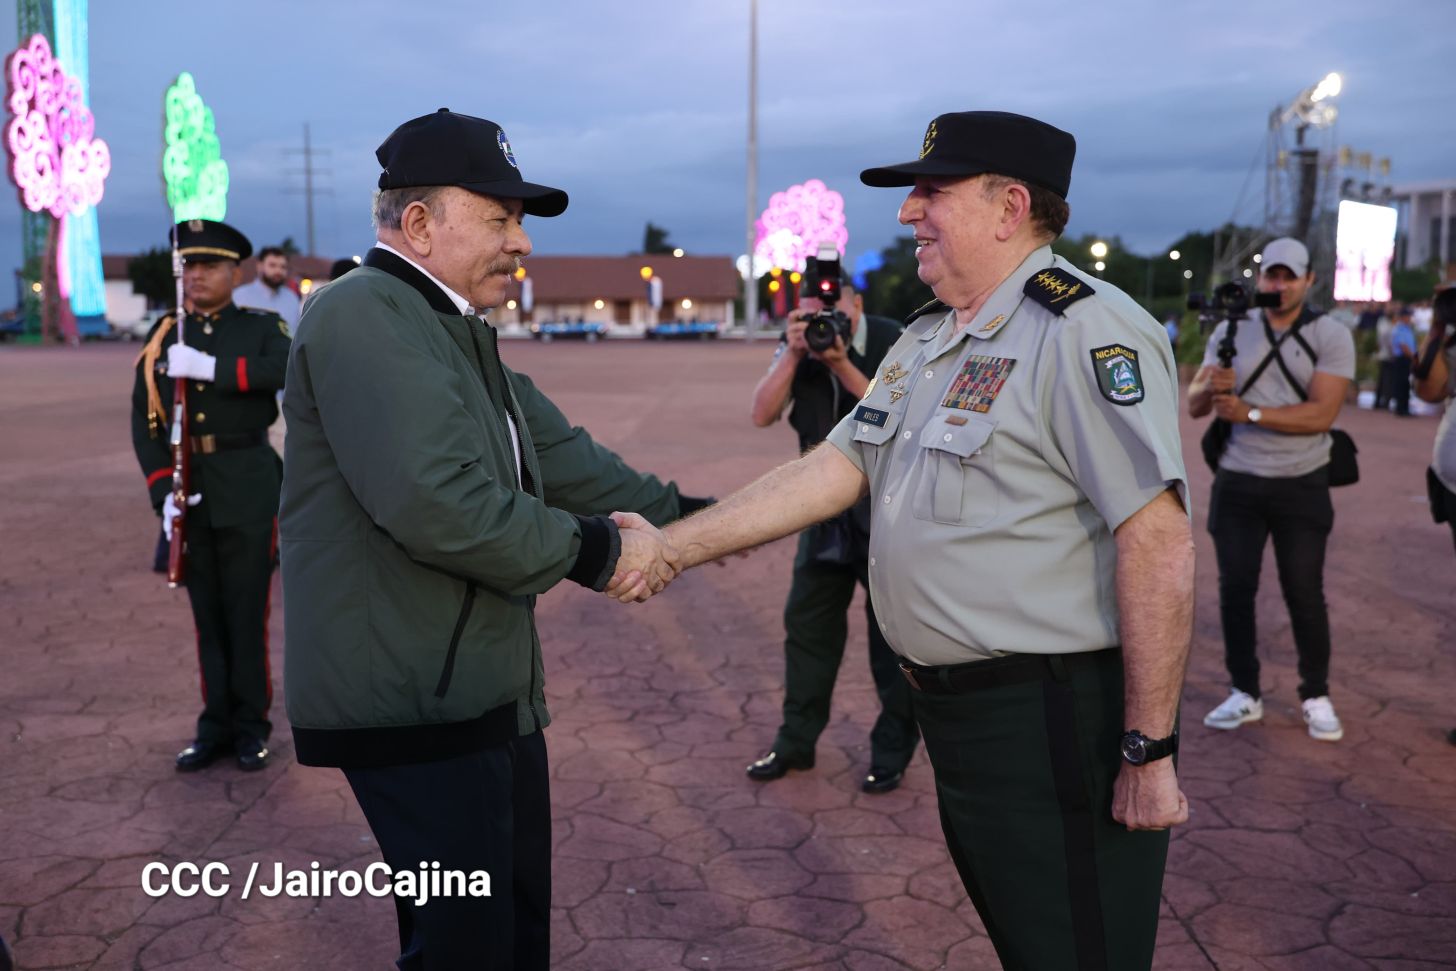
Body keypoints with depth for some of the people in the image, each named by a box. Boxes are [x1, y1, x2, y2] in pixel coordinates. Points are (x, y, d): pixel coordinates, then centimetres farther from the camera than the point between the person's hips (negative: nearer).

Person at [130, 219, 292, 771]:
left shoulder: (263, 328, 1)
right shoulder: (163, 336, 8)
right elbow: (144, 420, 2)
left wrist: (210, 368, -27)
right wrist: (163, 492, -10)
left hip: (248, 487, -3)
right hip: (188, 490, 3)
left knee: (246, 610, 2)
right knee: (206, 612, 10)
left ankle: (252, 725, 14)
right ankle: (217, 724, 19)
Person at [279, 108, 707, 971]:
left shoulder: (463, 335, 16)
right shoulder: (362, 317, -18)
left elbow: (562, 457, 16)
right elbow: (435, 504, -29)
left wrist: (678, 516, 7)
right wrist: (595, 549, -19)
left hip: (489, 690, 10)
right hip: (412, 703, -10)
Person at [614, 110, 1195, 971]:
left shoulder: (1085, 332, -18)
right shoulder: (926, 341, 11)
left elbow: (1159, 545, -23)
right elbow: (835, 469, 9)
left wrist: (1150, 753, -22)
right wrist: (673, 546, 3)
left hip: (1055, 721, -8)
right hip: (957, 709, 9)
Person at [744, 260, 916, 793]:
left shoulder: (893, 343, -12)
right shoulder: (797, 345, 0)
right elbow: (762, 414, -9)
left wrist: (843, 365, -29)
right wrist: (793, 353, -21)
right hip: (826, 508, 5)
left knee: (892, 632, 2)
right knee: (806, 623, 9)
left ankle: (892, 751, 15)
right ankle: (796, 741, 23)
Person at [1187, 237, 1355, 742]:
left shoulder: (1331, 335, -5)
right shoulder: (1231, 330, 4)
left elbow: (1321, 414, -16)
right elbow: (1194, 406, 2)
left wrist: (1249, 412, -23)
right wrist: (1209, 387, -21)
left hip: (1302, 483, -2)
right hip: (1237, 481, 3)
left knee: (1304, 592, 1)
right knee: (1235, 588, 4)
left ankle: (1316, 697, 15)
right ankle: (1245, 693, 16)